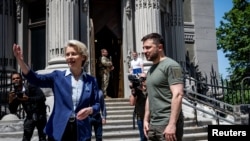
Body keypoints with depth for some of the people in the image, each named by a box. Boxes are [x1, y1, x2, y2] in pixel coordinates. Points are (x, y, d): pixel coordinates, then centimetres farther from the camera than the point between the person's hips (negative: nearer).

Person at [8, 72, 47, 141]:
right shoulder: (15, 94, 0)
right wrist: (10, 101, -18)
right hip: (30, 117, 4)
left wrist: (28, 98, -35)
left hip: (40, 115, -4)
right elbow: (13, 111, 0)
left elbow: (43, 98, -25)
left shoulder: (31, 87, -14)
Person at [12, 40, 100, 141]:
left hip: (81, 132, 1)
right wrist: (20, 61, -28)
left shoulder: (91, 80, 3)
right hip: (58, 131, 0)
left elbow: (97, 104, 7)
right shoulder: (57, 76, 2)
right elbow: (36, 79, -13)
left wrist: (90, 110, -16)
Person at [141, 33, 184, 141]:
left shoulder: (171, 66, -9)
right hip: (153, 124, 8)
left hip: (168, 123, -8)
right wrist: (146, 120, 15)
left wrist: (172, 124, -23)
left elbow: (178, 95, -18)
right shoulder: (151, 70, 16)